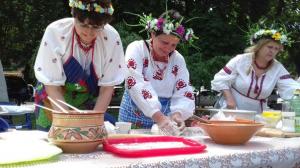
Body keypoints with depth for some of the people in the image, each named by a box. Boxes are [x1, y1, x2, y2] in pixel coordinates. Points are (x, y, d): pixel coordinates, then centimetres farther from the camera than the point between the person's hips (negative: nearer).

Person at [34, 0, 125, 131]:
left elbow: (107, 87, -13)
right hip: (53, 102, -1)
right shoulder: (55, 32, -24)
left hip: (89, 105, 1)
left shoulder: (112, 38, -20)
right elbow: (52, 85, -20)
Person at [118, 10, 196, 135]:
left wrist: (177, 113, -22)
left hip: (164, 117, 3)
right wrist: (158, 116, -30)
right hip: (135, 115, -2)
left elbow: (184, 93, -1)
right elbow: (137, 86, -21)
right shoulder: (136, 48, -8)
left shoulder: (178, 59, 4)